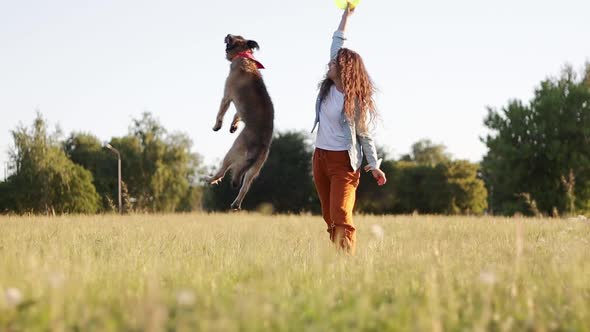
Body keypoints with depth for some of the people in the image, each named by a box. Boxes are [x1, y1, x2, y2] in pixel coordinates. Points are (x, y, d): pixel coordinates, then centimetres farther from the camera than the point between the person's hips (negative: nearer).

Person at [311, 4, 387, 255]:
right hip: (320, 158, 7)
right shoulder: (328, 87, 5)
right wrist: (346, 14, 16)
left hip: (343, 161, -7)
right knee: (329, 217, 9)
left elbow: (364, 133, -7)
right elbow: (337, 44, 13)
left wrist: (374, 165, -10)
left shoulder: (354, 99, -12)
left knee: (341, 216, -18)